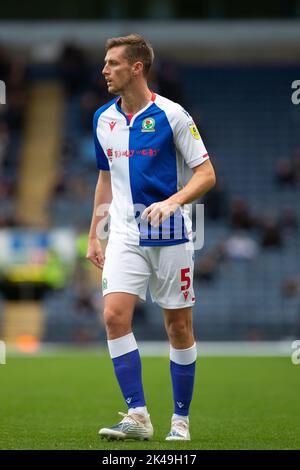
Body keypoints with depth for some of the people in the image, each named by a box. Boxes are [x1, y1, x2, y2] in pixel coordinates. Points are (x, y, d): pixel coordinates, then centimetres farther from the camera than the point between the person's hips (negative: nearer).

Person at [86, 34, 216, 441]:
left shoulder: (172, 115, -8)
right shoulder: (103, 119, 8)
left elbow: (206, 174, -7)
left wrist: (172, 201, -24)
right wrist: (93, 235, 17)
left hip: (169, 235, -4)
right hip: (125, 234, 4)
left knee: (178, 327, 3)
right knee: (115, 315, -14)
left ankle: (181, 419, 15)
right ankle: (138, 416, -12)